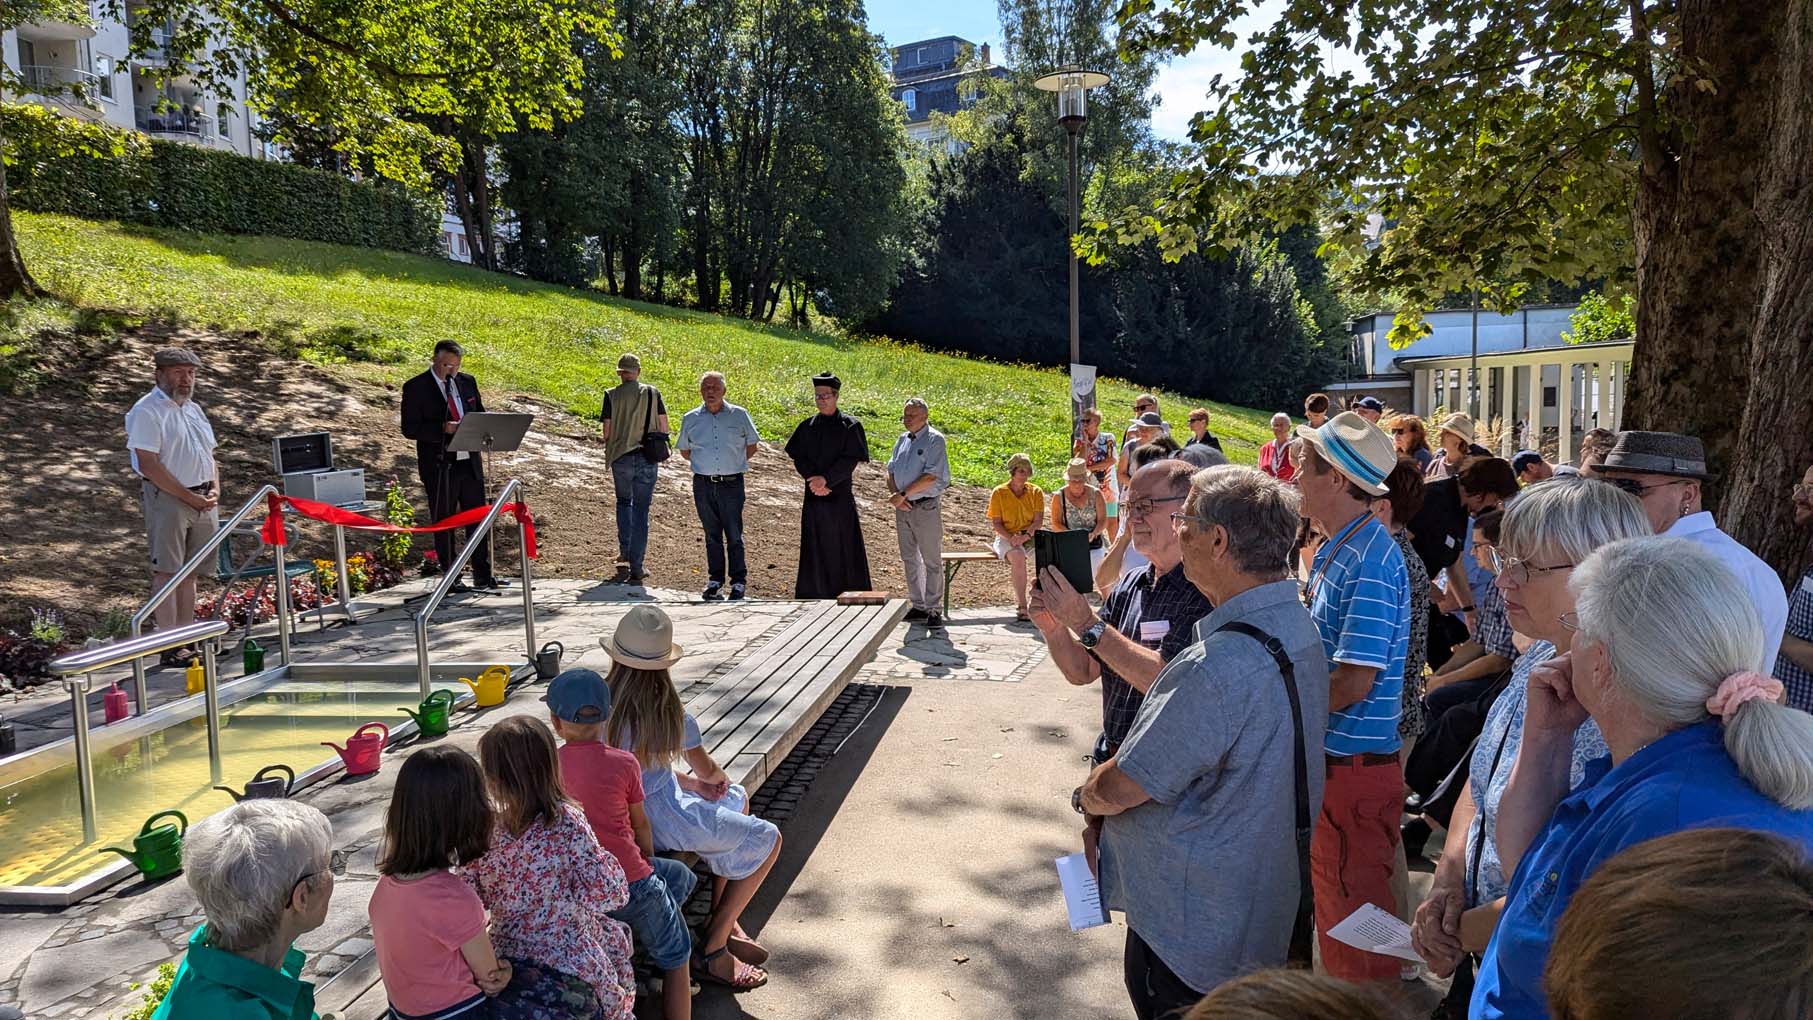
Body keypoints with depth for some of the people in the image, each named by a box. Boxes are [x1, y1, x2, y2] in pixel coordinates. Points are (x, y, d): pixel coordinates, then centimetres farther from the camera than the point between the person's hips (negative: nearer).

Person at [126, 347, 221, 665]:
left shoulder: (194, 409, 17)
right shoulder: (147, 411, -7)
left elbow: (209, 455, 22)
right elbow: (149, 465, -16)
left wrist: (214, 490, 3)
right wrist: (191, 498, -15)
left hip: (203, 501, 7)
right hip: (167, 499, -7)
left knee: (190, 571, 10)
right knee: (167, 571, -5)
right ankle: (170, 645, -3)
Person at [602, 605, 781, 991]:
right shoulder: (669, 711, -22)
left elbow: (643, 766, 8)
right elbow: (707, 769, -6)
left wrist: (688, 782, 8)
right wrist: (716, 778, 16)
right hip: (660, 819, -8)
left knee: (738, 799, 28)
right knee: (768, 841, 6)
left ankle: (723, 924, 33)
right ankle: (712, 950, 13)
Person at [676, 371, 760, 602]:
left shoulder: (739, 415, 1)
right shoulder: (690, 419, 6)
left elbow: (752, 446, 11)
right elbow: (684, 450, 18)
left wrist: (735, 463, 6)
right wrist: (705, 464, 11)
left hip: (732, 484, -2)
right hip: (703, 485, 2)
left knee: (734, 535, -1)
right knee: (712, 535, 10)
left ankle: (739, 581, 9)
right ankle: (715, 579, 20)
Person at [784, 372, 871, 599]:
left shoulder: (849, 426, -2)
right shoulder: (807, 426, 10)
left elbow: (850, 460, -10)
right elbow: (798, 457, 4)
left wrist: (826, 478, -18)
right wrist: (813, 479, -13)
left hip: (840, 494, -3)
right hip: (814, 495, 4)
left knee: (843, 544, -1)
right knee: (815, 547, 6)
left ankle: (851, 595, 5)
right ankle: (815, 595, 13)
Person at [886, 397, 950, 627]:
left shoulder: (934, 440, -8)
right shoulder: (902, 440, 13)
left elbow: (931, 476, -17)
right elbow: (891, 472, 12)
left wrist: (903, 493, -16)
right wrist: (895, 496, -6)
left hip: (926, 507, -7)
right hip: (903, 507, 7)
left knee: (932, 561, -2)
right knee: (909, 559, 12)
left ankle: (934, 610, 3)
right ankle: (918, 607, 21)